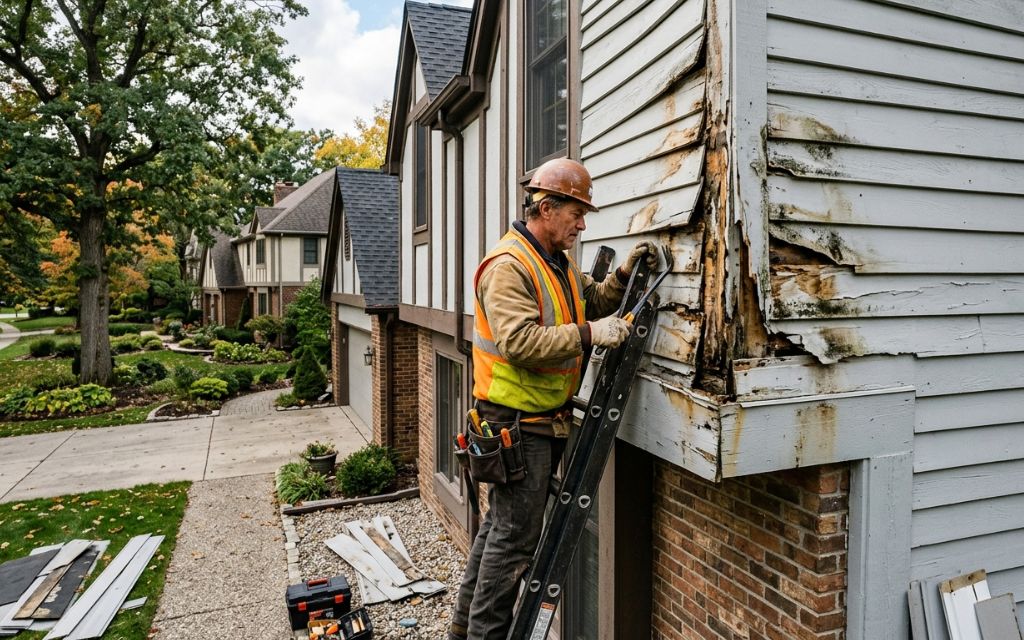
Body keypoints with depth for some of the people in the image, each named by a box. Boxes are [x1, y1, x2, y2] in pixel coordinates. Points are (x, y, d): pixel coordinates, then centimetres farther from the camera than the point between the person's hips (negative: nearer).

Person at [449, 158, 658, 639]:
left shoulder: (559, 262, 14)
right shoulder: (508, 266, -18)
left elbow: (592, 302, 17)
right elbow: (520, 342, -28)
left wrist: (623, 276, 2)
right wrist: (588, 334, -30)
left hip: (544, 420, 10)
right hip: (517, 423, -10)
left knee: (501, 523, 19)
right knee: (516, 535, 0)